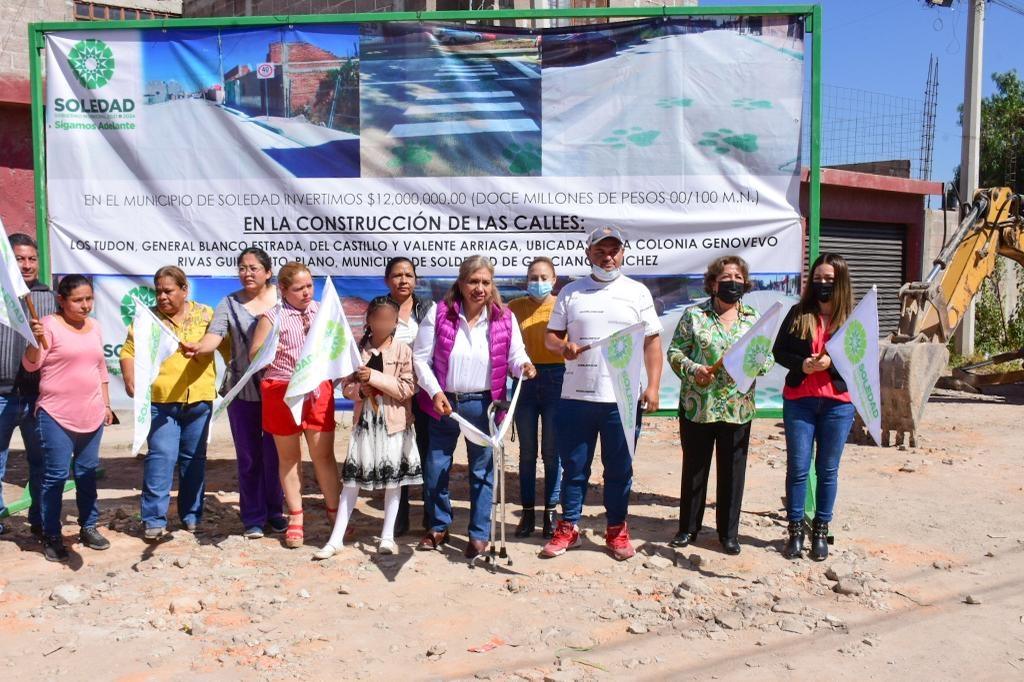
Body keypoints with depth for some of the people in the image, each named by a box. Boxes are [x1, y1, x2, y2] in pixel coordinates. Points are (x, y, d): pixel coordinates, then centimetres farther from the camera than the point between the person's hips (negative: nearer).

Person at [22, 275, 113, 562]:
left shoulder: (94, 326, 10)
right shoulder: (49, 325, -8)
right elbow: (31, 364, -13)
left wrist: (106, 404, 17)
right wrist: (34, 339, -31)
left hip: (91, 415, 6)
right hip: (56, 416, -6)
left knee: (87, 472, 13)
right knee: (55, 475, -2)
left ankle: (89, 527, 24)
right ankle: (51, 536, 9)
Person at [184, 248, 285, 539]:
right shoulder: (230, 304, 1)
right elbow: (214, 335, -13)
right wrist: (199, 347, -34)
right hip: (243, 391, 0)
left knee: (275, 454, 10)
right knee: (248, 456, 8)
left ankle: (274, 511, 27)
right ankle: (253, 517, 21)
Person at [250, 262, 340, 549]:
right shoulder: (273, 316, -3)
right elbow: (254, 357, -4)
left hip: (318, 390, 2)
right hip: (282, 392, -2)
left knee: (324, 454, 5)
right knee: (289, 457, 10)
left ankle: (334, 512, 19)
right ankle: (296, 518, 21)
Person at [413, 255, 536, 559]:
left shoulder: (504, 318, -4)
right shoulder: (439, 313, -8)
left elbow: (515, 356, 2)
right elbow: (421, 357, -5)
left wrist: (524, 366, -21)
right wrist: (435, 392, -16)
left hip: (482, 405, 0)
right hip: (443, 403, 0)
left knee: (482, 470, 8)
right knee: (435, 468, 9)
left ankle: (479, 534, 21)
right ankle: (438, 526, 30)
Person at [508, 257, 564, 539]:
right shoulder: (515, 307, 3)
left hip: (555, 380, -2)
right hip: (524, 381, 2)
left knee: (551, 452, 6)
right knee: (527, 452, 9)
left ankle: (550, 512, 18)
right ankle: (527, 512, 20)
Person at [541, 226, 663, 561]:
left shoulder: (637, 292, 5)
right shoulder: (571, 292, 8)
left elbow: (652, 342, 4)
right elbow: (550, 336, 10)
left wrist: (653, 386, -6)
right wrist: (563, 346, -14)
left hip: (623, 398, -1)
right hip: (576, 396, 1)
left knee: (619, 469, 8)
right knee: (573, 467, 8)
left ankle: (617, 530, 22)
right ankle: (568, 528, 21)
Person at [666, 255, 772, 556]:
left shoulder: (754, 318, 8)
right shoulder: (694, 314, 0)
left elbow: (768, 358, 9)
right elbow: (675, 351, -1)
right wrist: (693, 370, -19)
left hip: (738, 408, 2)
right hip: (697, 406, -2)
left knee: (732, 472, 9)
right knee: (694, 469, 9)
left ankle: (729, 533, 23)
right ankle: (688, 528, 24)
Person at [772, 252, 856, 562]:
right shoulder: (798, 313, 5)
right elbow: (779, 351, 5)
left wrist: (831, 363, -19)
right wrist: (801, 364, -13)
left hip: (837, 403, -1)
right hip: (798, 400, 1)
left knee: (827, 470, 8)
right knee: (797, 468, 5)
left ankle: (820, 531, 21)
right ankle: (795, 529, 17)